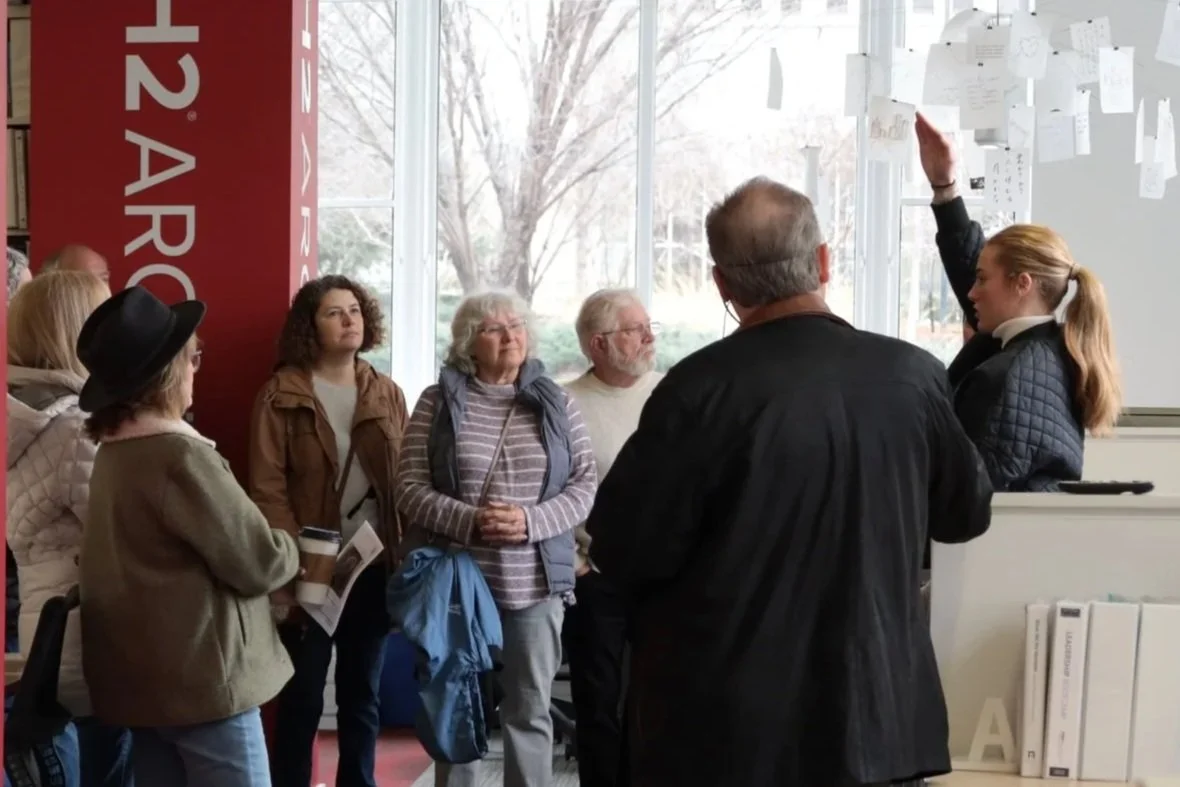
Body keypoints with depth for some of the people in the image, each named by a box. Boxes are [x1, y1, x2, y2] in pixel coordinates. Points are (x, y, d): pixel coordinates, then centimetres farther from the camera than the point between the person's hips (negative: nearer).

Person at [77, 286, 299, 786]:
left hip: (139, 678, 9)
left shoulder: (111, 452, 6)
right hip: (202, 678, -8)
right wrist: (291, 551, 4)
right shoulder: (180, 455, -20)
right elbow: (260, 565, -17)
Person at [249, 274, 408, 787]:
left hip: (375, 569, 4)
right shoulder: (281, 395, -5)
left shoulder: (387, 394, 8)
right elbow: (268, 487, -9)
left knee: (362, 696, 14)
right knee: (302, 698, 6)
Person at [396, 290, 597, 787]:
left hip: (535, 582, 1)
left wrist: (532, 520, -15)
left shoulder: (556, 403, 5)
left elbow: (585, 485, 1)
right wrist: (468, 521, -19)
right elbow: (410, 488, -3)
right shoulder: (438, 402, 1)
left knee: (529, 710, 9)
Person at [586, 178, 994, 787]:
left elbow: (625, 552, -13)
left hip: (723, 725, -3)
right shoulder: (913, 375, -5)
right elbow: (967, 515, 9)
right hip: (877, 714, 4)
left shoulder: (701, 387, -18)